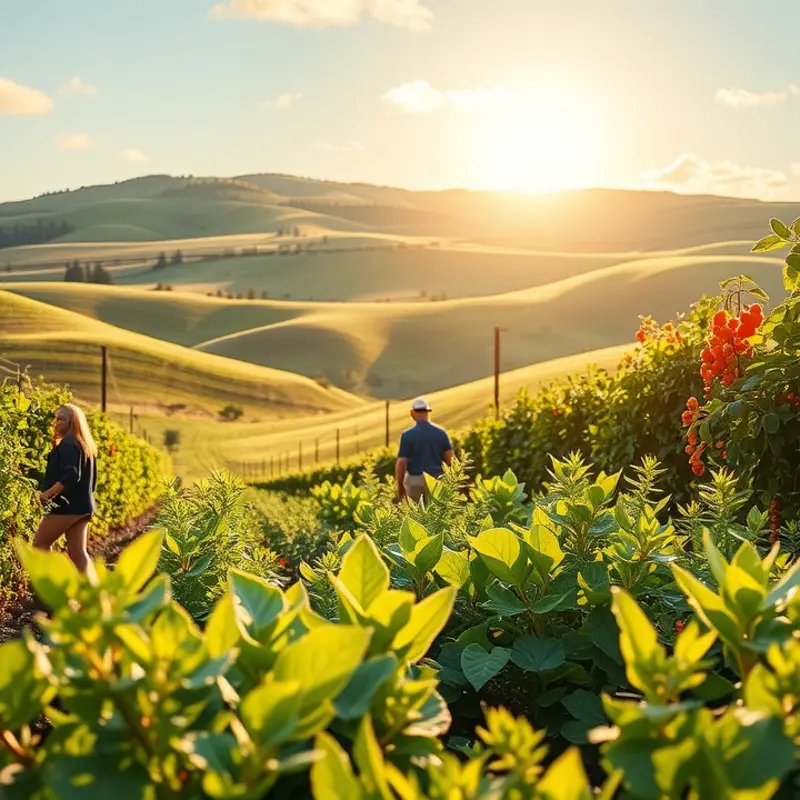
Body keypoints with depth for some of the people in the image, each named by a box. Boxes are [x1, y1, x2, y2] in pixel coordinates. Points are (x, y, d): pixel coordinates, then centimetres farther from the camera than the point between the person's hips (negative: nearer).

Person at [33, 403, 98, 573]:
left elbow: (71, 475, -26)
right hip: (82, 506, 9)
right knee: (77, 551, 6)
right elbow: (91, 479, 21)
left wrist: (47, 493, -22)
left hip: (66, 506, -9)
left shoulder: (68, 444, -13)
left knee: (40, 543, 2)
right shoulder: (87, 445, 16)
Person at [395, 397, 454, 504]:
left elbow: (401, 462, -10)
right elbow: (449, 458, -2)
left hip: (414, 479, -2)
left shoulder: (407, 435, -9)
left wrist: (399, 485, -1)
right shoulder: (441, 432, 0)